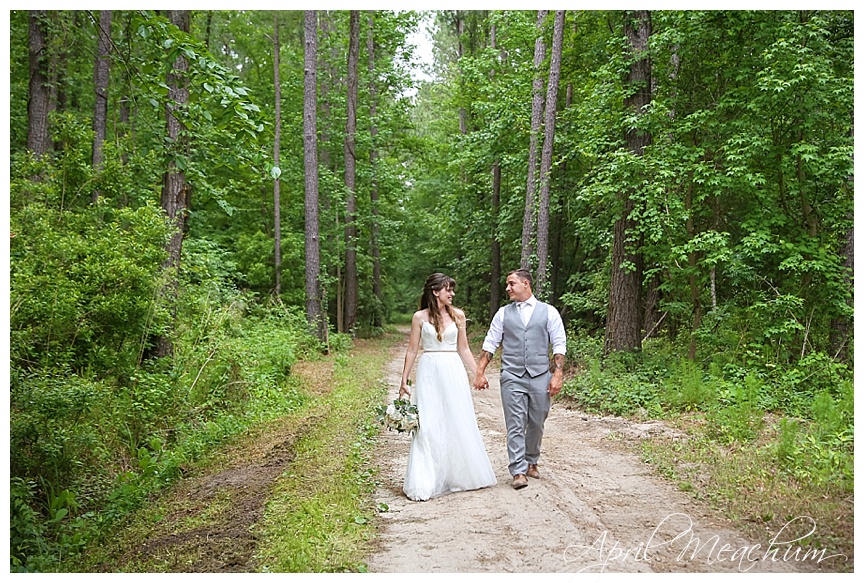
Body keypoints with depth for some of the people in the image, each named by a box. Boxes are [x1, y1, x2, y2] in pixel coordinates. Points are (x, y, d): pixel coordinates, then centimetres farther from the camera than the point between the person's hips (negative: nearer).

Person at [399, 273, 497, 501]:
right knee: (428, 426, -4)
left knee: (459, 423, 6)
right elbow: (412, 350, 5)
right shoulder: (420, 317, 1)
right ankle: (425, 482, 4)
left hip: (454, 372, 3)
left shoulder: (458, 315, 7)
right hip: (429, 373, -2)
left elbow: (463, 349, 13)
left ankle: (459, 475, 23)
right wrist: (404, 381, 3)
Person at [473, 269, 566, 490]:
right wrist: (480, 372, 1)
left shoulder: (549, 312, 3)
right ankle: (519, 471, 0)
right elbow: (490, 344, 8)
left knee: (536, 424, 11)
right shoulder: (503, 313, 8)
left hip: (540, 376, 0)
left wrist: (558, 375, -7)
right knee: (515, 424, -4)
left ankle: (532, 462, 31)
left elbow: (559, 345, 1)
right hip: (512, 377, 0)